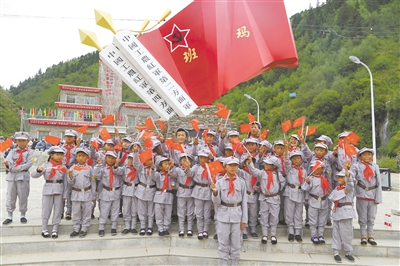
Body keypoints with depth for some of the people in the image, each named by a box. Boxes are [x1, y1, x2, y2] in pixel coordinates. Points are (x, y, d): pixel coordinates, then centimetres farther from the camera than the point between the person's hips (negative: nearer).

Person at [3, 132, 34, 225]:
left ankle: (23, 215, 15)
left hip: (23, 176, -3)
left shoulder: (30, 152, 2)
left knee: (23, 196, 3)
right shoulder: (12, 151, 13)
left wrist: (14, 169, -12)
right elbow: (8, 160, -3)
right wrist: (8, 164, -27)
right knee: (10, 196, 4)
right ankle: (9, 216, 14)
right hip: (11, 176, 3)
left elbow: (28, 164, -9)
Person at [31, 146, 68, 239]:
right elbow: (33, 175, -4)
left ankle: (55, 229, 14)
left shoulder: (63, 167, 6)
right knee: (46, 210, 4)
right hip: (48, 190, -1)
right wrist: (38, 170, -26)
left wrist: (64, 194, 3)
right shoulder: (46, 165, 2)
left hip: (59, 190, 1)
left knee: (58, 210, 5)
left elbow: (65, 181, 7)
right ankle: (44, 229, 16)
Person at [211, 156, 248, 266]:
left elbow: (244, 202, 3)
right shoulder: (220, 182, -4)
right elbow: (217, 202, -3)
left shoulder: (241, 182, 0)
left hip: (237, 214, 1)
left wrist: (244, 220, 2)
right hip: (223, 214, -1)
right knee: (223, 241, 10)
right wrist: (215, 192, -23)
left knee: (236, 241, 11)